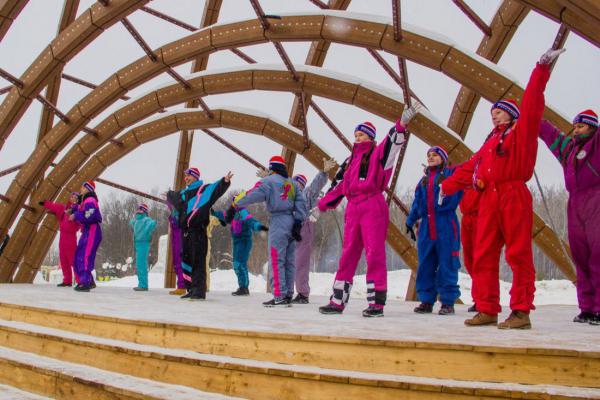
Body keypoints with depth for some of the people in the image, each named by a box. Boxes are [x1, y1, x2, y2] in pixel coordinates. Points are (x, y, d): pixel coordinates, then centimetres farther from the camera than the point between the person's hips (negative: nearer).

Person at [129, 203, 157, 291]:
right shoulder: (137, 221, 19)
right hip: (138, 245, 10)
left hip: (143, 244, -10)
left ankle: (143, 285, -12)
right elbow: (131, 222, 43)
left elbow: (153, 223, -31)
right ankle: (141, 284, 20)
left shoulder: (146, 220, -8)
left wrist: (147, 233, -23)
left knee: (141, 265, -12)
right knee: (139, 266, 13)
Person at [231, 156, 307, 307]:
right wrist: (298, 223, 6)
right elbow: (301, 204, 10)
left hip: (278, 221, -7)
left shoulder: (268, 181, -2)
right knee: (289, 261, 10)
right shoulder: (293, 184, 17)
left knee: (276, 261, -6)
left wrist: (234, 206, -2)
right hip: (292, 222, 7)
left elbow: (251, 196, -8)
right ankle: (288, 296, 12)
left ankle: (280, 297, -9)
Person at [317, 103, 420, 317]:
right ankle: (338, 301, 10)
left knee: (374, 253, -8)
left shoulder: (378, 153, 6)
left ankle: (377, 303, -5)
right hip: (353, 209, 6)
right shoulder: (352, 160, 24)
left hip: (373, 207, -6)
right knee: (348, 254, 6)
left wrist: (402, 123, -29)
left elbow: (392, 141, -12)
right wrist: (322, 204, 32)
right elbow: (341, 185, 30)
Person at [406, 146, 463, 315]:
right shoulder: (424, 180, 19)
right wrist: (410, 221, 13)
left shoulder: (451, 175, 3)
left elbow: (453, 198, -7)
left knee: (446, 264, -3)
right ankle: (426, 300, 14)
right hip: (427, 227, 6)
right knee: (425, 265, 6)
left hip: (445, 226, -6)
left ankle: (448, 302, 4)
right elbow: (417, 202, 18)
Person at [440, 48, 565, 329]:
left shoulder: (522, 132, 8)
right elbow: (470, 167, 29)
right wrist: (447, 186, 33)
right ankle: (487, 309, 6)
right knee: (483, 255, 2)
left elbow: (531, 105, -3)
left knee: (518, 254, -5)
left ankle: (521, 311, -3)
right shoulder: (490, 142, 25)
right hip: (488, 200, 7)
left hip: (514, 196, -6)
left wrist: (541, 70, -7)